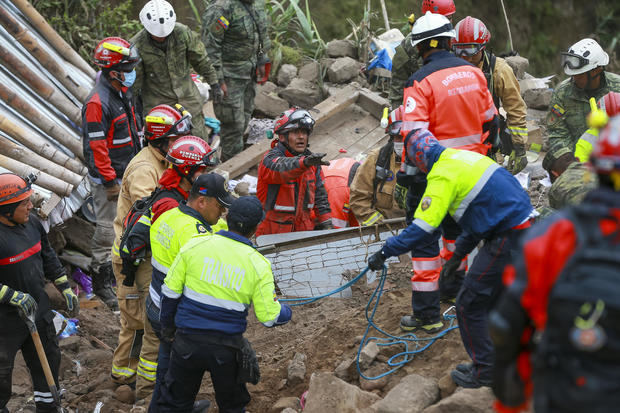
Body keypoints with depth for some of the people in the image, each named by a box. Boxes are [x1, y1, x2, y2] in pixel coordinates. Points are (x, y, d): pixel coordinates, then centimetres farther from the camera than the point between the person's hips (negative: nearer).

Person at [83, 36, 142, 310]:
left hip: (128, 173, 9)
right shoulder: (98, 102, -24)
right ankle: (101, 282, 9)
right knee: (107, 229, -1)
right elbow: (96, 146, -23)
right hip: (107, 178, -9)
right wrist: (110, 182, -21)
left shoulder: (123, 93, 6)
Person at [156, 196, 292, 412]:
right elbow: (270, 317, -6)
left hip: (188, 343, 1)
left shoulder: (195, 246, -8)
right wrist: (286, 311, 17)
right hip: (227, 350, 0)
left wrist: (167, 327, 14)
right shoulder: (258, 266, -11)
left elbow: (170, 292, -2)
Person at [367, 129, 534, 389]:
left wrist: (385, 252, -9)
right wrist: (457, 257, 27)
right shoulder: (463, 157, 17)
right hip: (525, 229, 9)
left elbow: (422, 228, -18)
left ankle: (484, 372, 9)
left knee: (469, 304, 2)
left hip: (507, 238, -9)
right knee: (491, 300, 21)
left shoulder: (442, 175, -12)